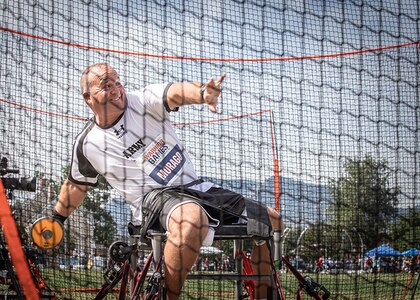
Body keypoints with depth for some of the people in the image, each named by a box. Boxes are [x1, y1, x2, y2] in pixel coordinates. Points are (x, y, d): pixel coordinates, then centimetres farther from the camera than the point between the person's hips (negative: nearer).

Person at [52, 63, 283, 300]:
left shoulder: (142, 101, -1)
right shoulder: (87, 144, 1)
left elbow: (175, 92, -22)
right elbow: (77, 185, 20)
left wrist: (202, 92, -45)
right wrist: (56, 219, 28)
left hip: (197, 188, 4)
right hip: (154, 198, -4)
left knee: (272, 221, 3)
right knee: (192, 218, -42)